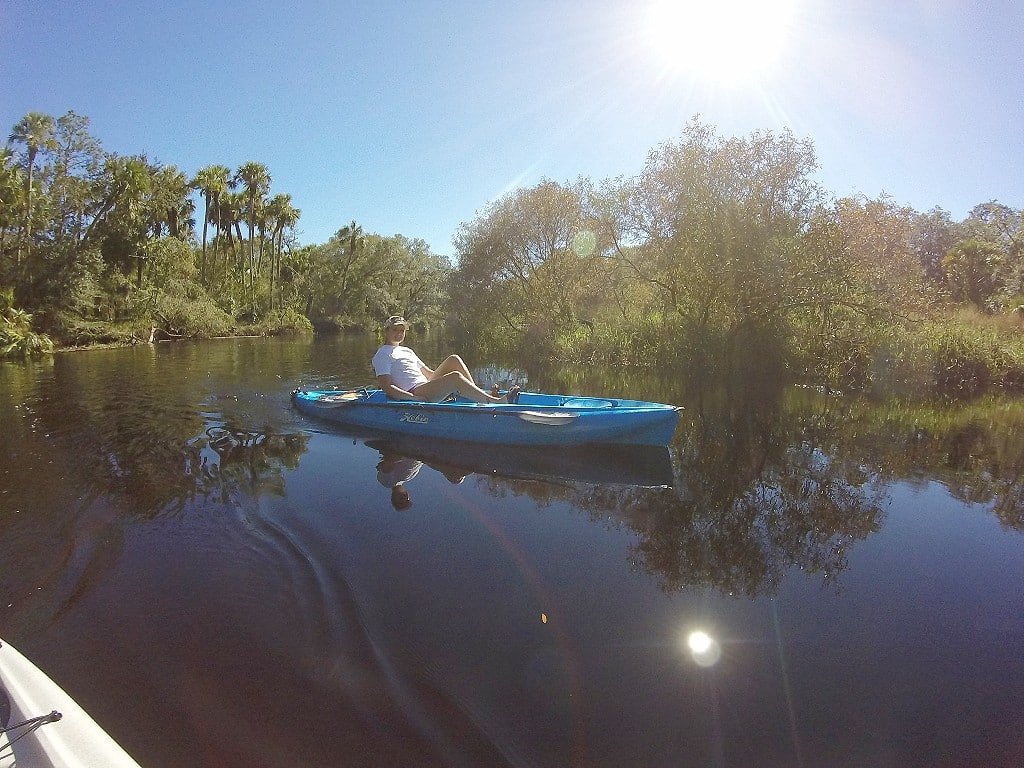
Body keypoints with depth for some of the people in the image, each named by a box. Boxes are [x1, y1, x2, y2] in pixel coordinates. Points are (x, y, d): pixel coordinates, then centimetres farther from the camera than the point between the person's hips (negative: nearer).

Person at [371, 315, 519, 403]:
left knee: (454, 360, -5)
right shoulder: (382, 355, 2)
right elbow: (387, 388, -11)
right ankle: (496, 401, -32)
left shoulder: (407, 351, 27)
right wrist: (415, 398, -22)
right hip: (412, 395, -8)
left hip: (425, 387, 8)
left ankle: (478, 396, -17)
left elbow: (428, 373, 27)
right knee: (455, 377, -28)